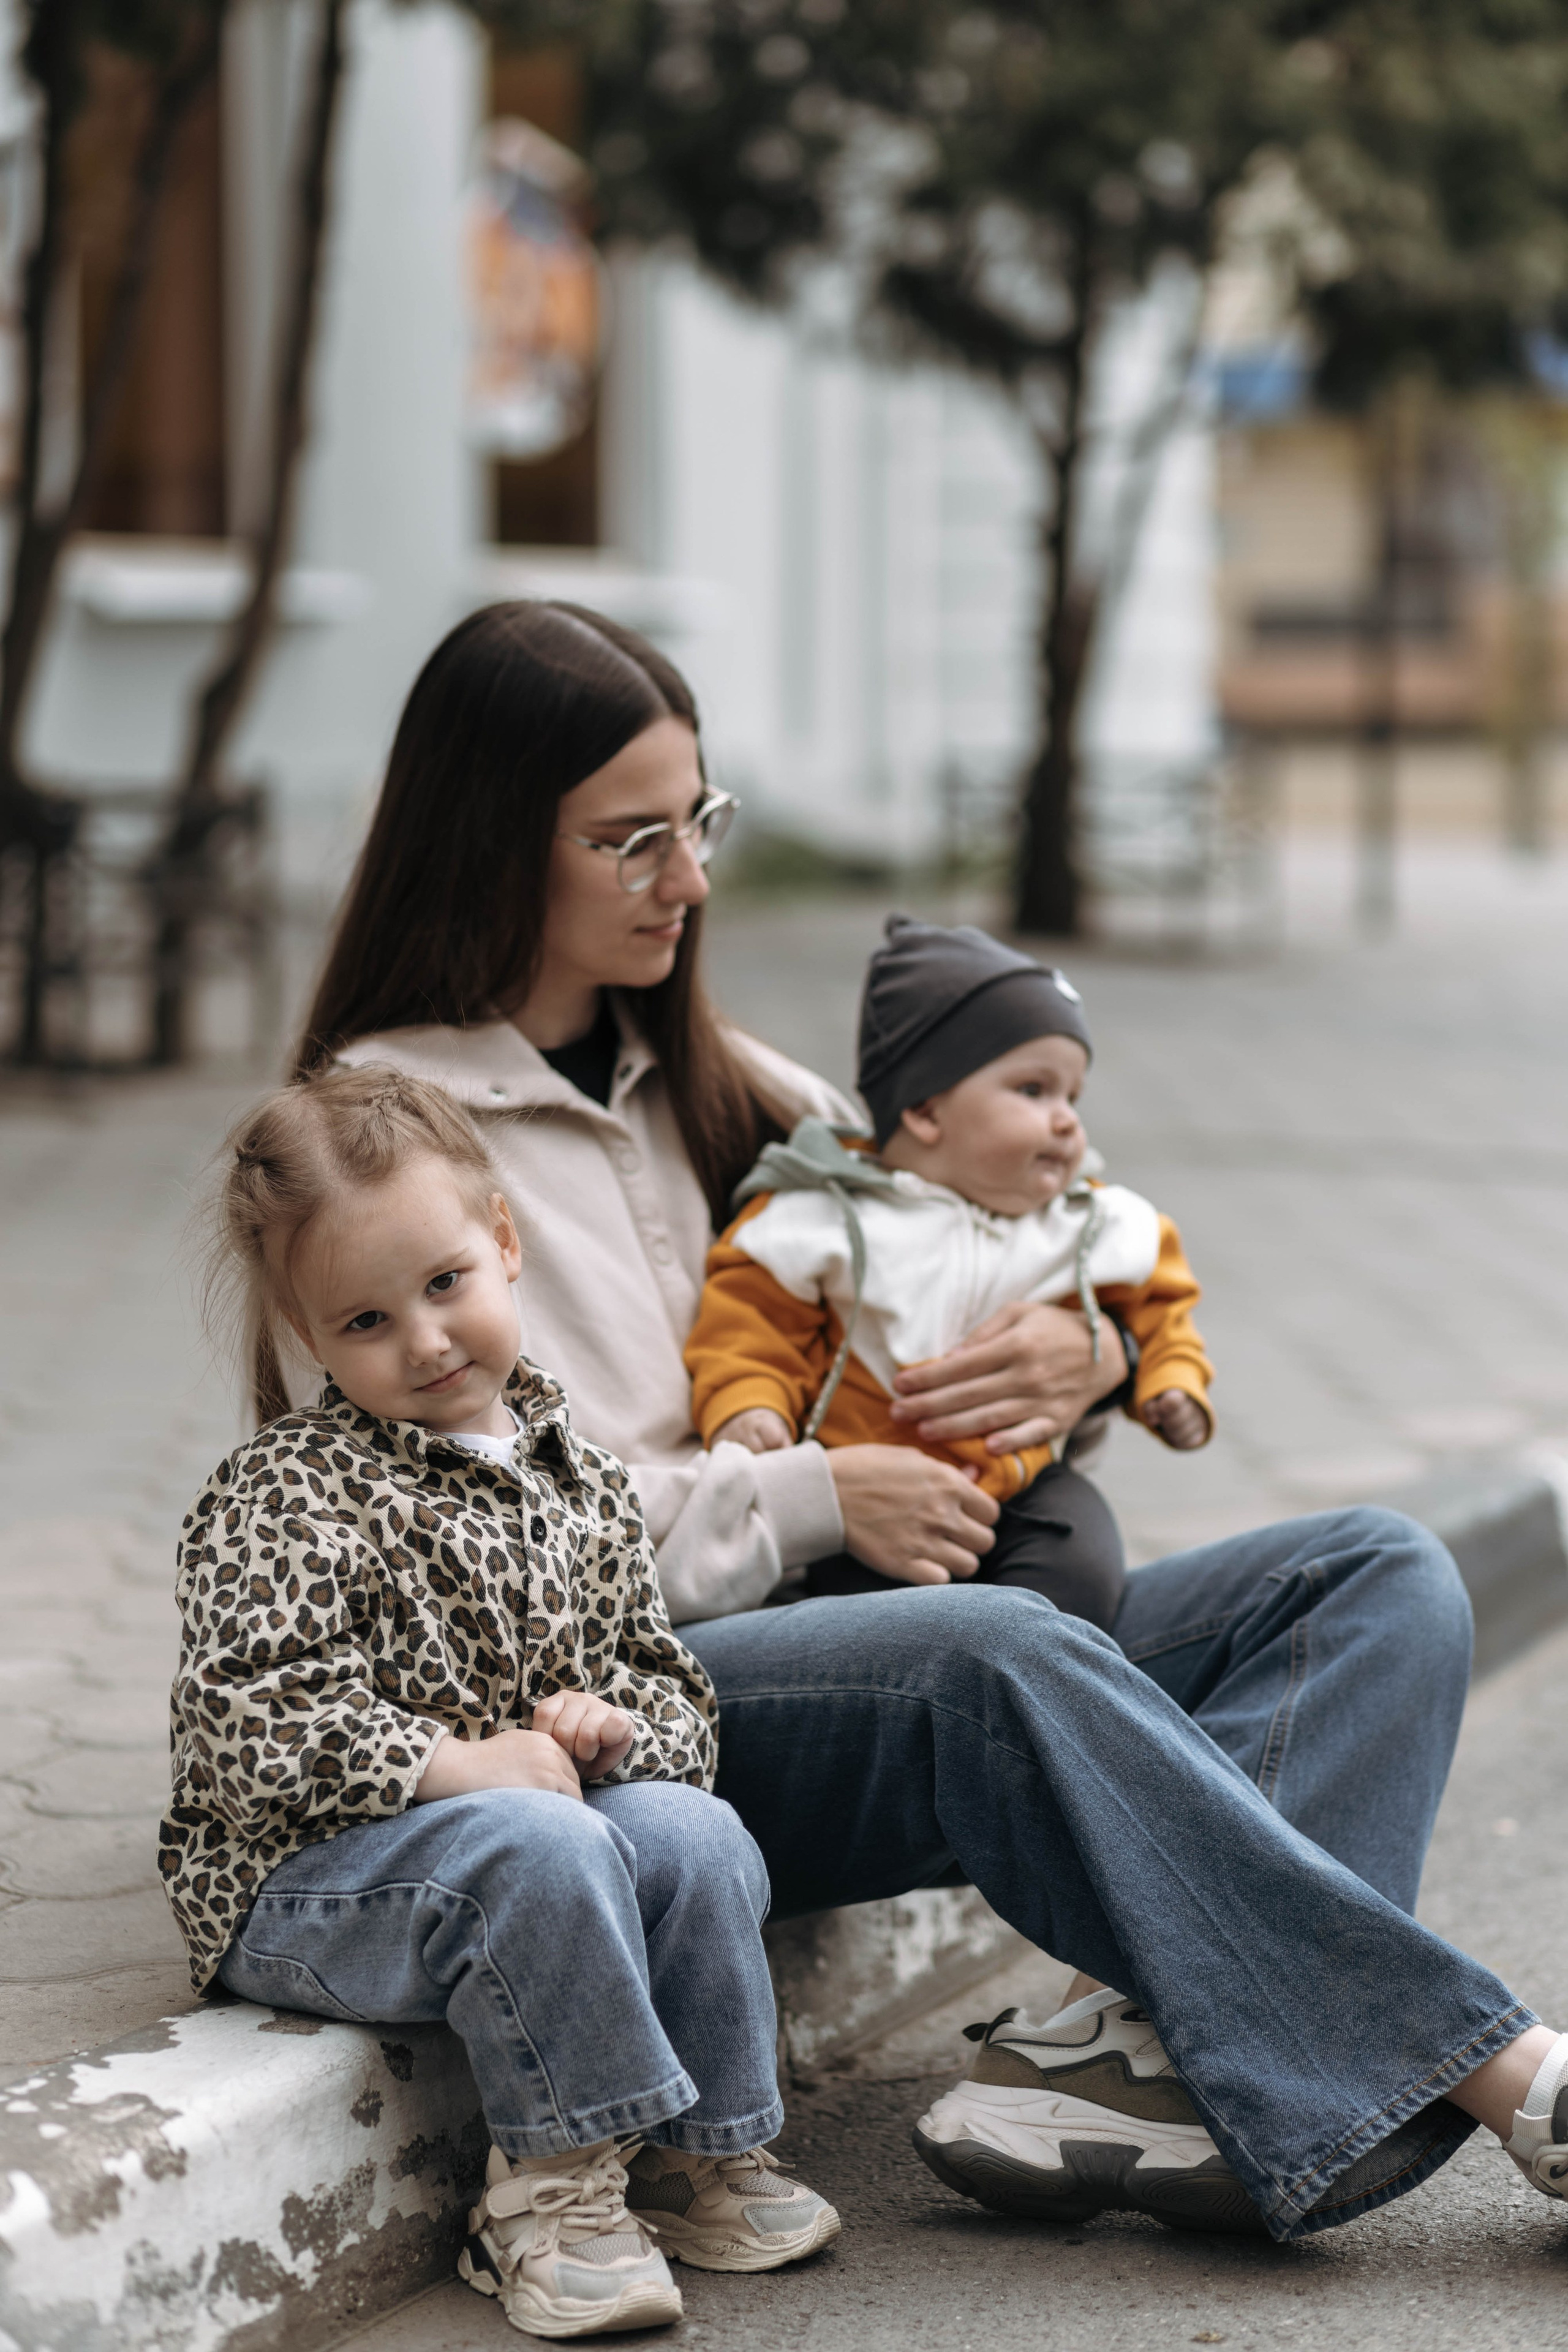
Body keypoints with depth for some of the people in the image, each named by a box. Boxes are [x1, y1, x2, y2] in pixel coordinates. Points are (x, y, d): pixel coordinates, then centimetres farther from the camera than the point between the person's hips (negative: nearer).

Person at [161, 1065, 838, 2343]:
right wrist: (458, 1764, -25)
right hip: (301, 1877, -6)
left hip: (548, 1818, 6)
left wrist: (616, 1723, -9)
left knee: (696, 1832, -20)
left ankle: (702, 2151, -4)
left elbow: (667, 1679, 16)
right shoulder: (284, 1496, -10)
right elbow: (252, 1721, -21)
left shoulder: (579, 1478, 10)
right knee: (541, 1845, -33)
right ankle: (555, 2179, -20)